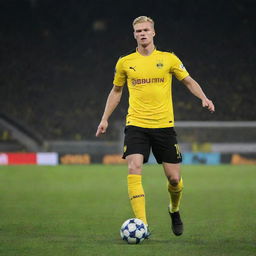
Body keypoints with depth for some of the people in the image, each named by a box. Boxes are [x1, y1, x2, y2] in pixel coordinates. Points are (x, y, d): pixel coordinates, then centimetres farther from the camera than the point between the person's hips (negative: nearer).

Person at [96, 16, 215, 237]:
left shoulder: (168, 59, 4)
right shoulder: (125, 62, 7)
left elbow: (189, 81, 13)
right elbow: (116, 91, 19)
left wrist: (204, 98, -5)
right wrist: (105, 119, 15)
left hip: (164, 125, 0)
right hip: (136, 125, 0)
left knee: (174, 179, 1)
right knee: (134, 170, -20)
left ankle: (174, 210, 34)